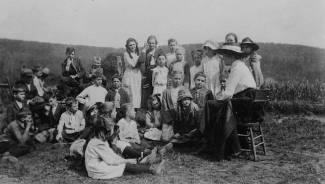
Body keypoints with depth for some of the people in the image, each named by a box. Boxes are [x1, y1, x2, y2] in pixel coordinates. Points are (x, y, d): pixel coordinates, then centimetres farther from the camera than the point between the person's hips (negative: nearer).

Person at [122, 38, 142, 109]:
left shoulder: (138, 53, 11)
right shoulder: (126, 54, -5)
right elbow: (133, 64, -15)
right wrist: (139, 56, -9)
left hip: (138, 76, 5)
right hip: (129, 76, -5)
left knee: (138, 95, 6)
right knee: (131, 95, -7)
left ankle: (137, 108, 13)